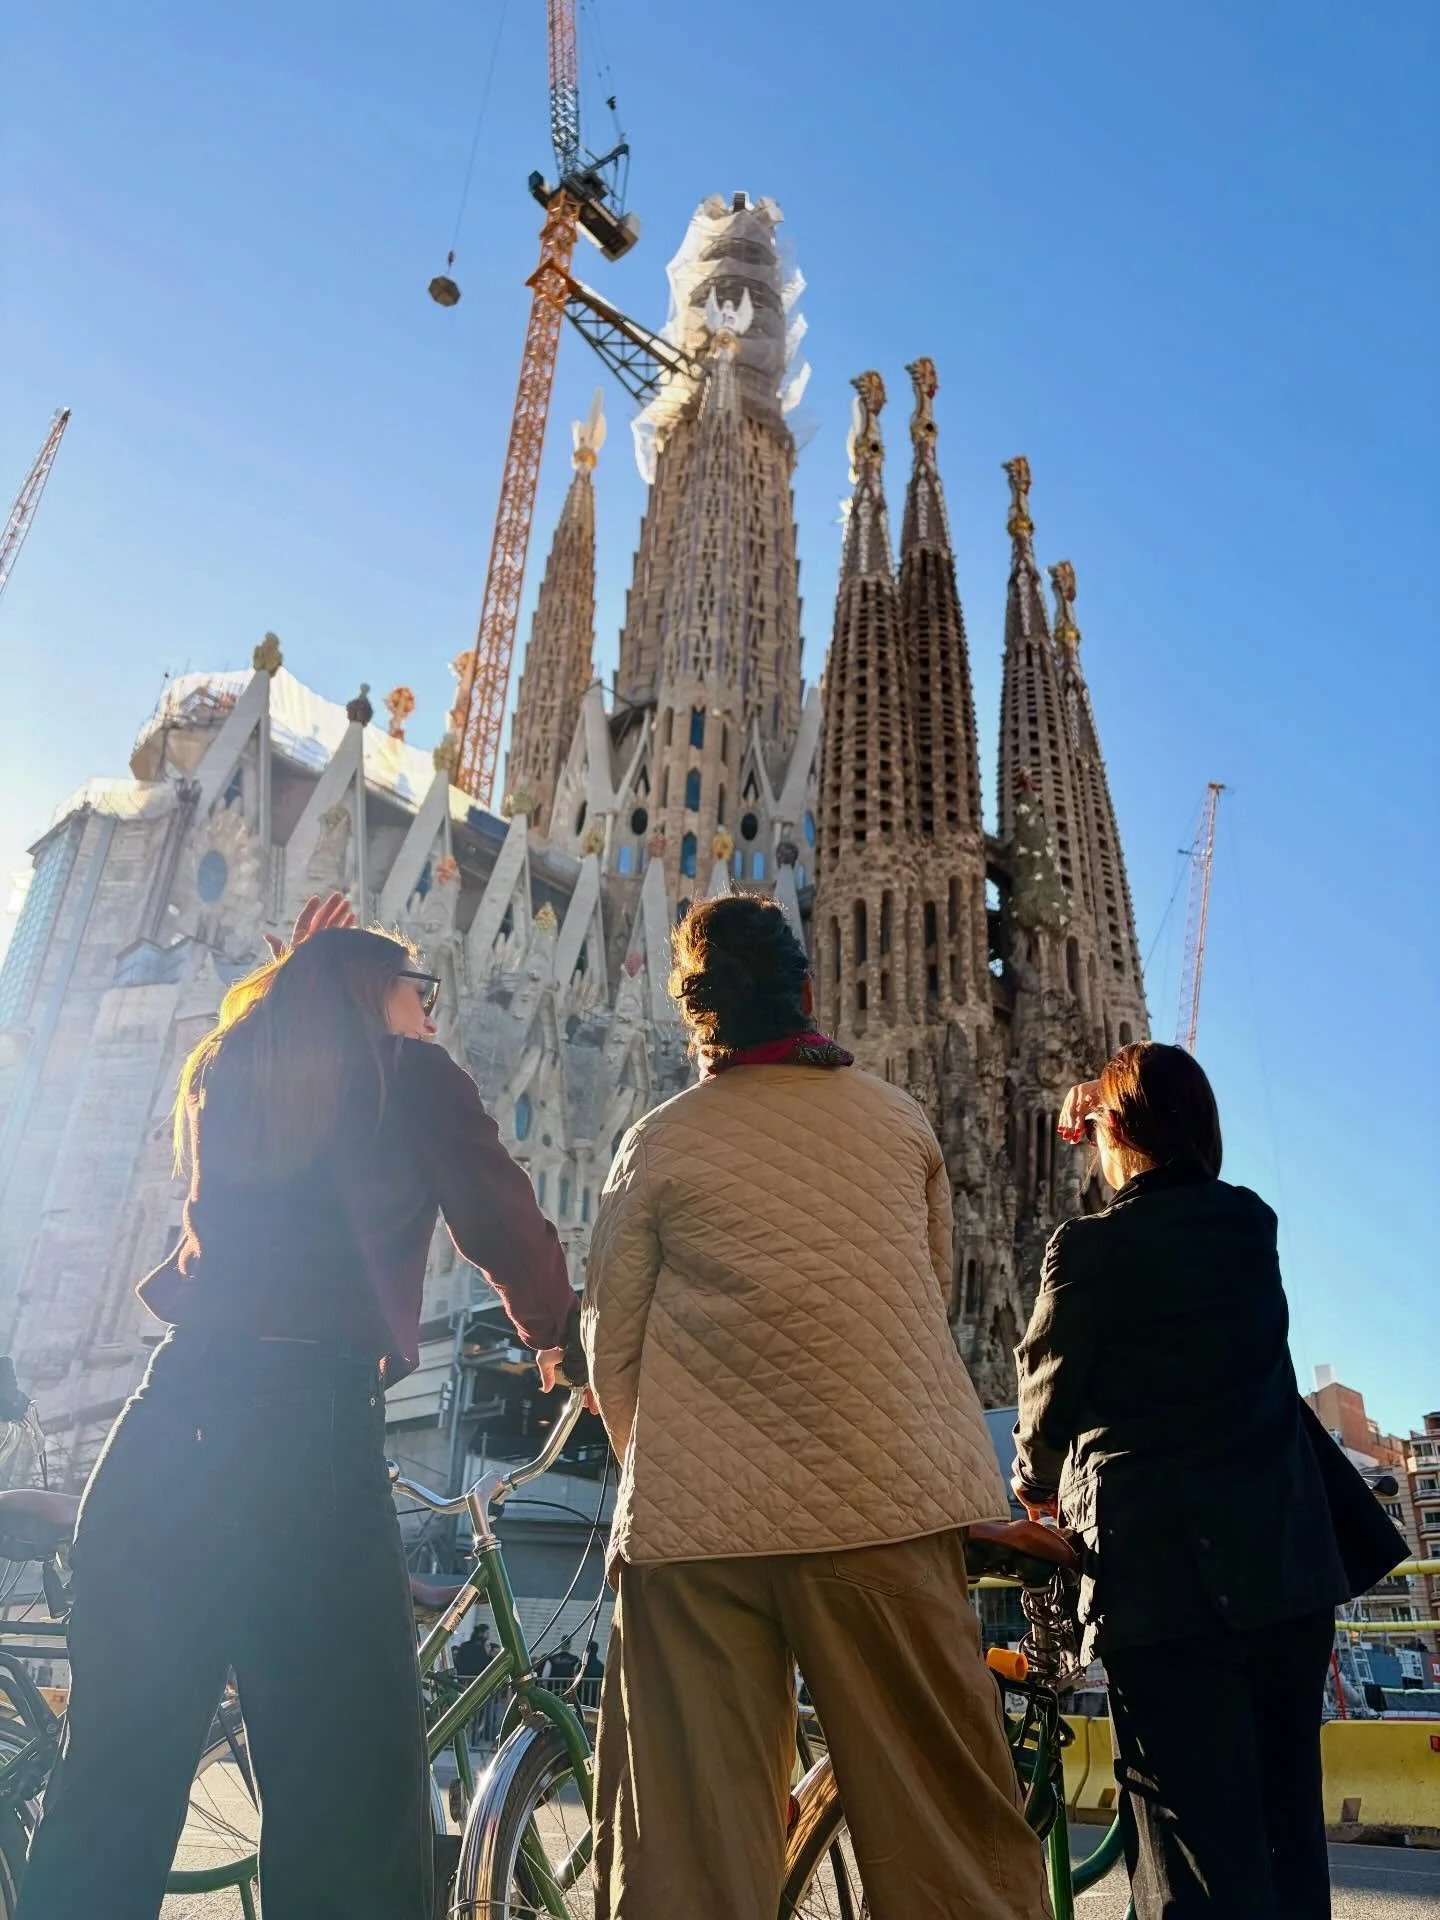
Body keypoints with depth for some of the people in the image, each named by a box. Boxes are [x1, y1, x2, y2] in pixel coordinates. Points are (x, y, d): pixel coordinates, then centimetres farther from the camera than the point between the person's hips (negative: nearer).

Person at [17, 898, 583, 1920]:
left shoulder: (222, 1073, 18)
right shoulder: (412, 1076, 2)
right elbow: (510, 1232, 1)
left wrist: (291, 983, 44)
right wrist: (563, 1336, 20)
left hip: (161, 1436, 6)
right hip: (308, 1435, -6)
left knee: (111, 1785, 16)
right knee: (351, 1801, 5)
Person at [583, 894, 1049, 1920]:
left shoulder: (658, 1144, 2)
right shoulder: (899, 1121, 6)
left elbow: (610, 1347, 7)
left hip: (695, 1515, 0)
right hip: (888, 1497, 1)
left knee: (693, 1832, 9)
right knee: (945, 1808, 9)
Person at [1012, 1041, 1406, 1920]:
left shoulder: (1088, 1249, -11)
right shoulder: (1254, 1224, 3)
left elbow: (1048, 1397, -1)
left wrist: (1039, 1485, 19)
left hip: (1163, 1579, -5)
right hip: (1289, 1565, 6)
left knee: (1200, 1847, 1)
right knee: (1286, 1830, 18)